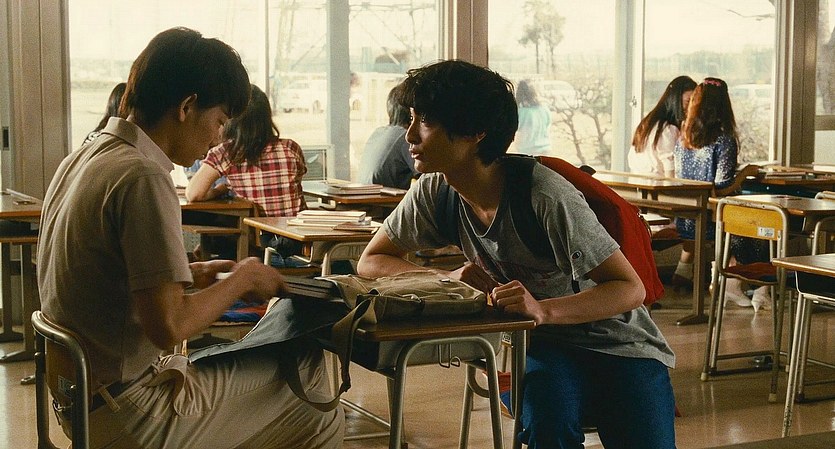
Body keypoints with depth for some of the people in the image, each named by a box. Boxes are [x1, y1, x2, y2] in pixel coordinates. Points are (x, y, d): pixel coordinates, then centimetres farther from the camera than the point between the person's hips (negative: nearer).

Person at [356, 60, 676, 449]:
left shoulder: (544, 196, -25)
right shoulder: (434, 192, -7)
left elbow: (631, 289, -23)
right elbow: (370, 262, 2)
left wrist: (543, 310, -40)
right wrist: (447, 278, -17)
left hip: (620, 345, -3)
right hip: (544, 347, 3)